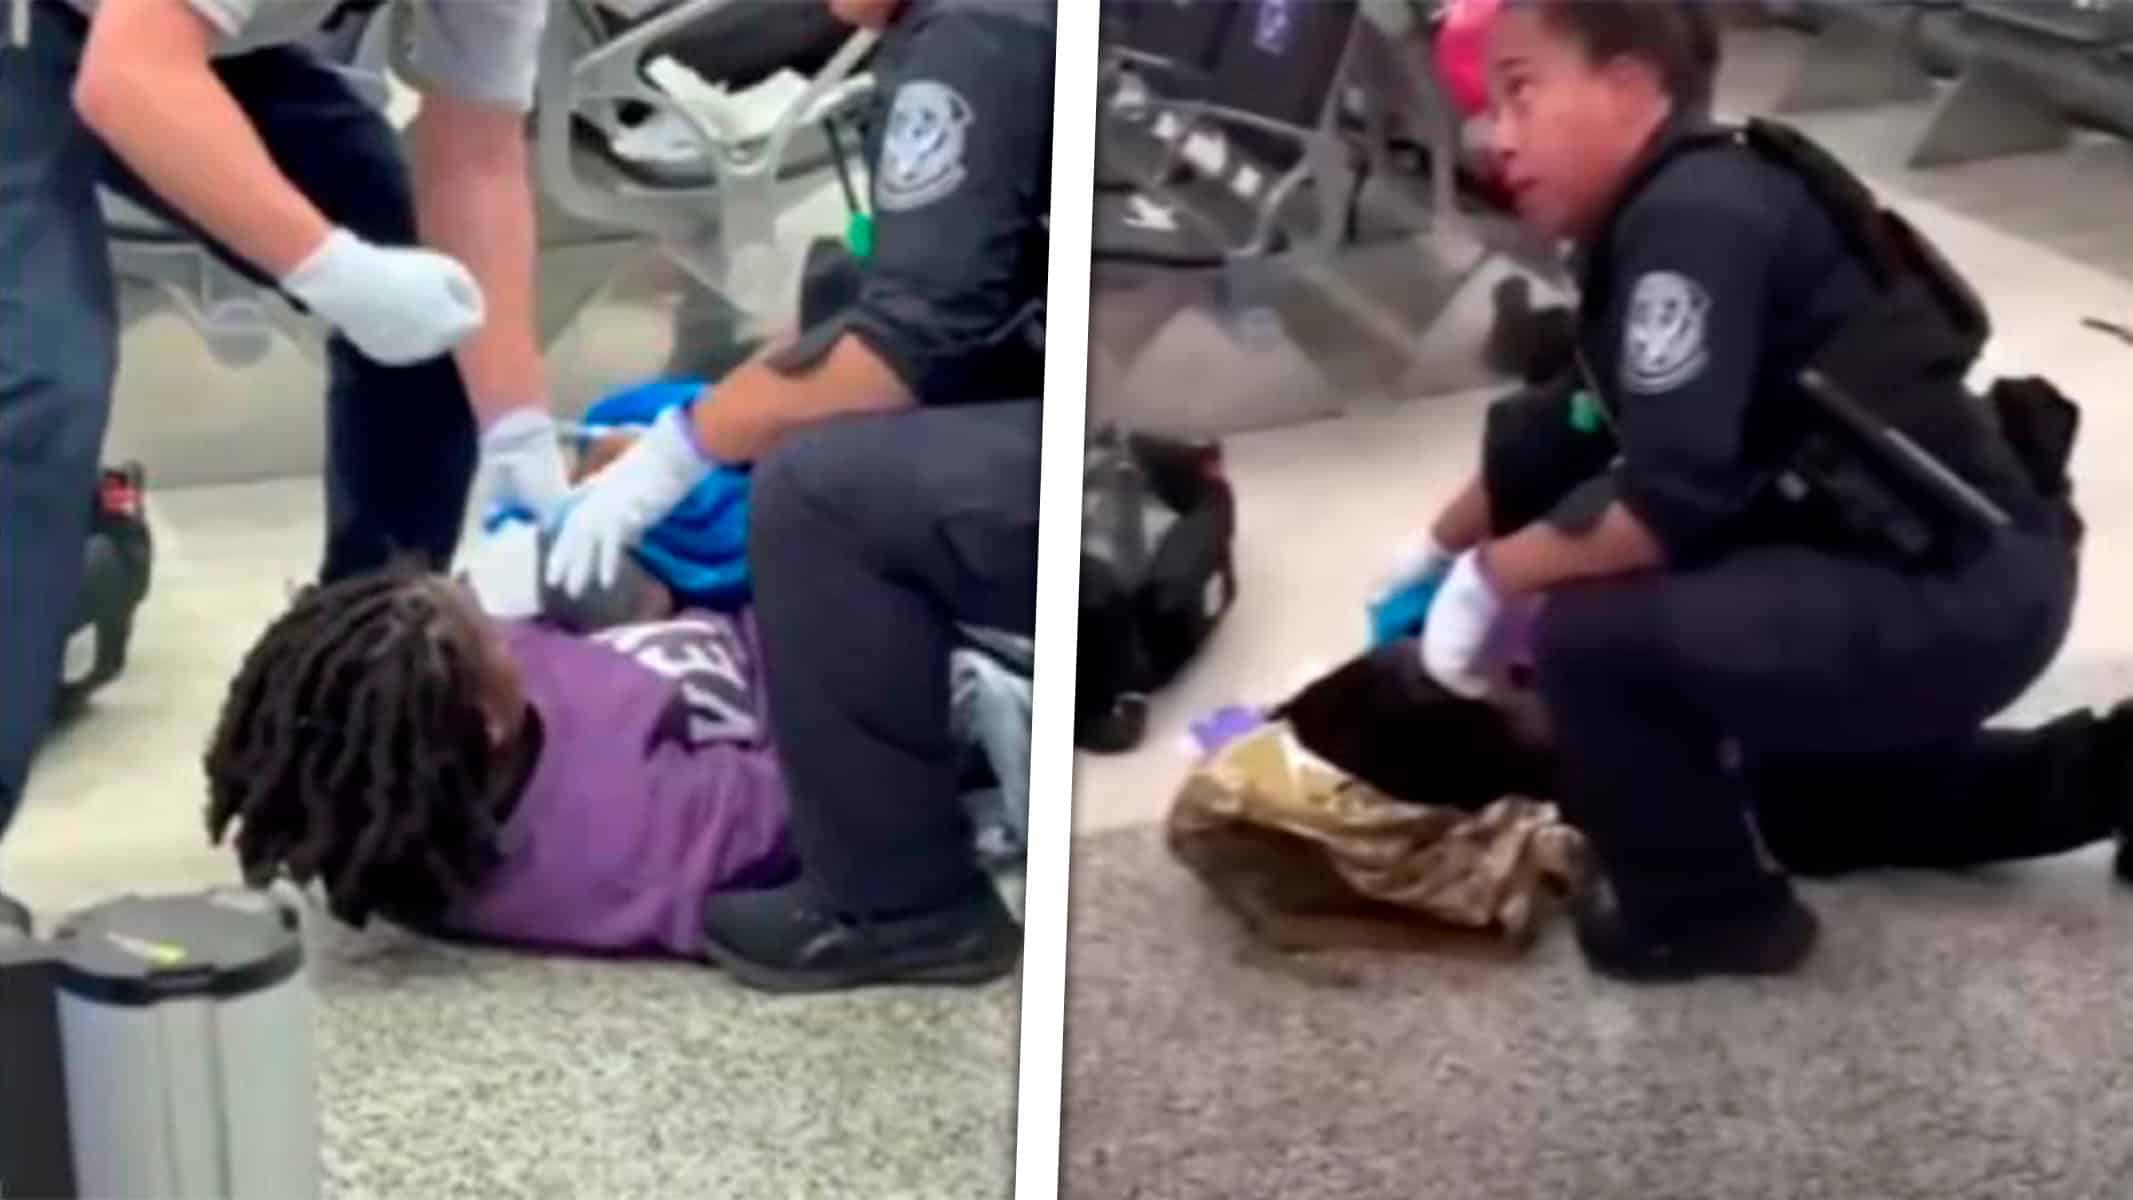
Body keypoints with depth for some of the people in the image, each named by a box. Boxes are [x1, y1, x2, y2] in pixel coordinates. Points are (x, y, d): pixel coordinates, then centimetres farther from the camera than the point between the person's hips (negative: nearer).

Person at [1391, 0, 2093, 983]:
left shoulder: (1695, 222, -20)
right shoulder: (1659, 223, 12)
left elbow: (1671, 500, -26)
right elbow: (1567, 433, 24)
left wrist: (1490, 580, -13)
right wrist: (1439, 555, 27)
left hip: (1957, 601, -11)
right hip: (1939, 586, 11)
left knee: (1589, 635, -21)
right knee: (1806, 797, 35)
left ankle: (1699, 913, 1)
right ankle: (2102, 779, 33)